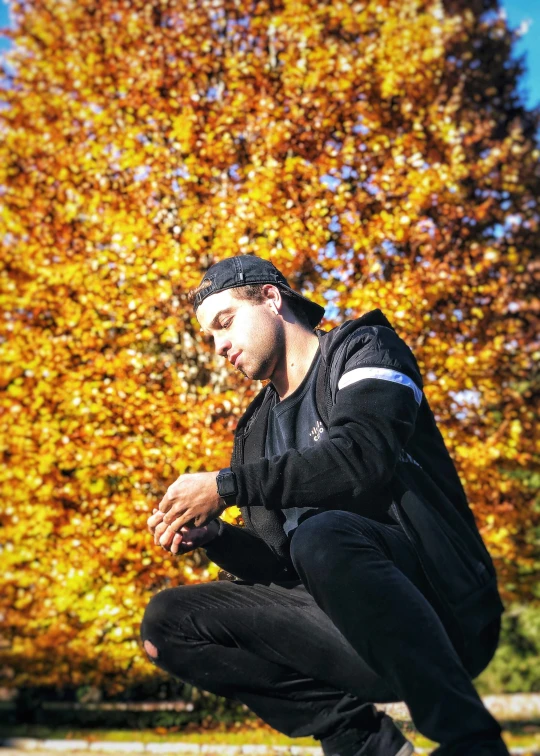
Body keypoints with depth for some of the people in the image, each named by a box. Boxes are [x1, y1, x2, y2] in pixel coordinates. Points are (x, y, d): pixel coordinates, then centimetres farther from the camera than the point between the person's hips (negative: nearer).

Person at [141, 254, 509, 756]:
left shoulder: (362, 349, 1)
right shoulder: (256, 429, 18)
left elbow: (361, 457, -21)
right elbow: (279, 561, 15)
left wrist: (226, 487, -17)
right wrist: (211, 536, -4)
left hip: (442, 608, -7)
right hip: (350, 632, 7)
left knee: (323, 536, -36)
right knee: (168, 621, -1)